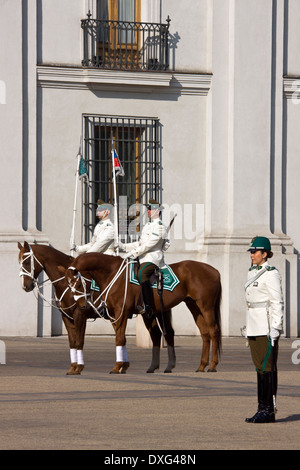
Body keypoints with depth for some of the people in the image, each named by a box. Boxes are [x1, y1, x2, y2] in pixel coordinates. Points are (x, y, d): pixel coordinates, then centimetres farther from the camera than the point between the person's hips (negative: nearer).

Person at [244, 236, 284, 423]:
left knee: (267, 367, -6)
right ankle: (262, 409, 13)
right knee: (260, 366, 10)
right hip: (254, 327, 9)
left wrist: (275, 328, -18)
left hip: (267, 327, -9)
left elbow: (277, 302, -15)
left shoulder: (271, 274, -12)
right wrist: (248, 327, 20)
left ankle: (269, 411, -4)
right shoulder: (252, 272, 15)